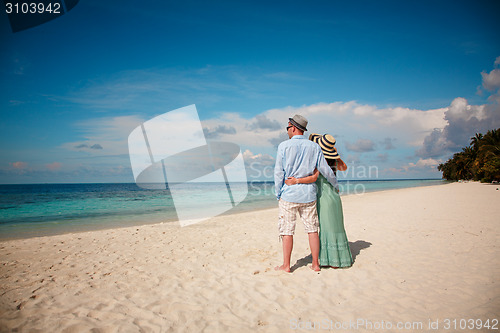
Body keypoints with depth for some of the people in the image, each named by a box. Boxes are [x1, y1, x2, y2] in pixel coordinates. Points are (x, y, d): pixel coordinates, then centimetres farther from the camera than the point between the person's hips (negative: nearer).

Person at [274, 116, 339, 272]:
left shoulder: (284, 146, -5)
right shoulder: (314, 147, 3)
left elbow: (278, 172, -6)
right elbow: (325, 170, 5)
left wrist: (278, 194, 3)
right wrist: (335, 185, 22)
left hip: (289, 193, -3)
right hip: (308, 194, 3)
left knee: (287, 230, 4)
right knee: (312, 229, 10)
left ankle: (286, 265, 10)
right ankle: (315, 264, 17)